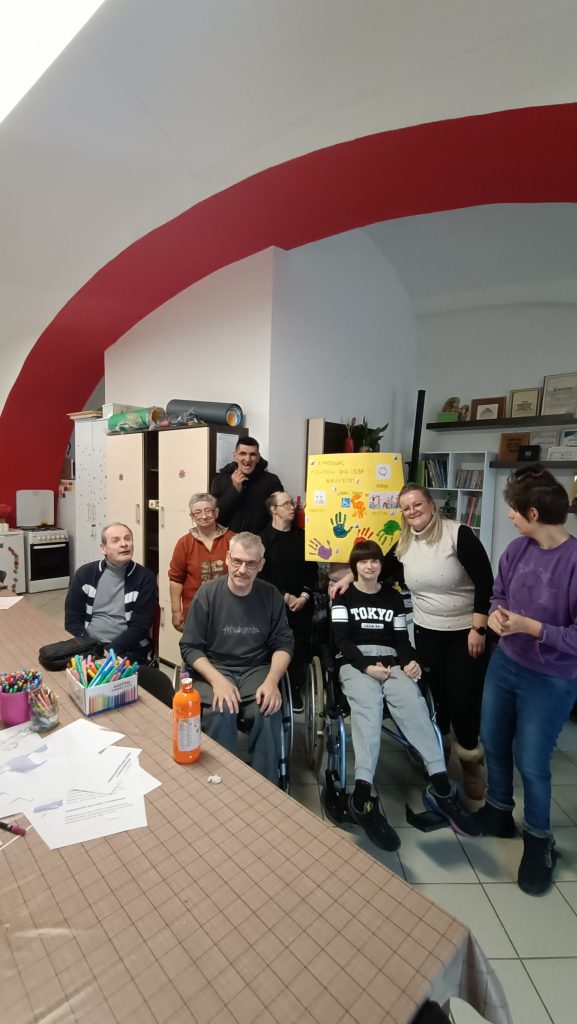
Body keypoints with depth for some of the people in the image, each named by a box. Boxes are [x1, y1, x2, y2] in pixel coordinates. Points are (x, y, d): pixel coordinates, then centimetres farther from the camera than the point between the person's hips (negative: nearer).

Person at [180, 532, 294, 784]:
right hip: (214, 669, -1)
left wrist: (272, 681, -16)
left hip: (257, 670, 1)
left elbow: (283, 643, 3)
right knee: (220, 713, -31)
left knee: (269, 713, -28)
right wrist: (217, 679, -21)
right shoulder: (208, 593, -6)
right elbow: (190, 647, -5)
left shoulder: (270, 595, 0)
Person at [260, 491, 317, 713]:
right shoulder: (263, 539, -2)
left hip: (302, 605, 3)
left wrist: (304, 596, -6)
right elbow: (262, 575, -7)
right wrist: (285, 596, -10)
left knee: (300, 649, 5)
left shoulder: (302, 536, 9)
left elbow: (312, 569, 7)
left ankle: (295, 692, 22)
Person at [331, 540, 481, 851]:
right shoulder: (344, 596, 10)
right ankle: (362, 795, -44)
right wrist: (367, 666, -16)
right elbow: (342, 640, -1)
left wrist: (410, 662, -8)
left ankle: (440, 786, -33)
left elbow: (402, 639, 15)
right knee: (367, 704, -34)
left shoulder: (393, 597, 21)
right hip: (354, 664, -3)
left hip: (390, 664, 3)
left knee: (413, 702, -29)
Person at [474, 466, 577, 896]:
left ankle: (539, 839, 40)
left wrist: (529, 627, -26)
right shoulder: (517, 548, -8)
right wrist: (495, 615, -14)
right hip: (504, 664, 6)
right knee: (493, 744, 21)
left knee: (531, 763, 10)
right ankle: (499, 812, 47)